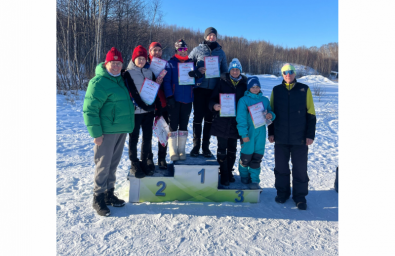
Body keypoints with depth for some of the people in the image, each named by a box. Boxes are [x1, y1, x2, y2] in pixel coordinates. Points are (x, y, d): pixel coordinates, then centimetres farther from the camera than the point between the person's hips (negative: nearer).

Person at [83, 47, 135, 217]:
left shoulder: (119, 79, 14)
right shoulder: (98, 83, -12)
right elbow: (89, 109, -16)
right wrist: (96, 133, -18)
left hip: (121, 130, 8)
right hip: (106, 132, -8)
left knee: (114, 163, 15)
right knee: (103, 164, 0)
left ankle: (109, 193, 28)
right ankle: (98, 198, 14)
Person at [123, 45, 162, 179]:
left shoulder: (150, 72, 11)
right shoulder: (128, 73, -3)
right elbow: (132, 93, -10)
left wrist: (158, 108, 5)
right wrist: (143, 106, -17)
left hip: (148, 111, 4)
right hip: (135, 112, -4)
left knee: (148, 138, 10)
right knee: (133, 139, 6)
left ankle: (146, 161, 24)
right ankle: (135, 164, 17)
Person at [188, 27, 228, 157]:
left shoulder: (220, 52, 14)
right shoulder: (197, 50, 7)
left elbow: (225, 71, 18)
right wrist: (198, 70, -10)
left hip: (214, 90, 2)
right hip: (200, 88, -2)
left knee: (209, 118, 5)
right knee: (198, 117, 0)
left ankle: (205, 146, 14)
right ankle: (196, 145, 11)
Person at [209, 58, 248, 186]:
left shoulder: (244, 84, 5)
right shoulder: (222, 82, 0)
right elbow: (213, 98, -2)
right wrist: (214, 106, -24)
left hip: (236, 121, 2)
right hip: (222, 121, -2)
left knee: (232, 149, 13)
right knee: (222, 149, 2)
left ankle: (229, 172, 29)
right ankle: (224, 175, 13)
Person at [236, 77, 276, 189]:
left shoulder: (265, 100, 10)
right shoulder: (244, 100, -4)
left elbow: (270, 112, 18)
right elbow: (241, 118, -10)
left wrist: (271, 115, -8)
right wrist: (244, 134, -17)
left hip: (261, 133, 4)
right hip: (248, 132, -4)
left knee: (257, 158, 6)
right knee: (246, 157, 5)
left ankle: (254, 181, 16)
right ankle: (244, 177, 28)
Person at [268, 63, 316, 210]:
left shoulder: (304, 89, 1)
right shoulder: (276, 90, 5)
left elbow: (311, 114, 2)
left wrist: (310, 135, -3)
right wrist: (271, 132, 5)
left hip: (300, 138, -1)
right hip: (281, 138, 2)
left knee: (300, 168, 5)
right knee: (281, 167, 11)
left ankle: (300, 196, 20)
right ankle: (282, 193, 27)